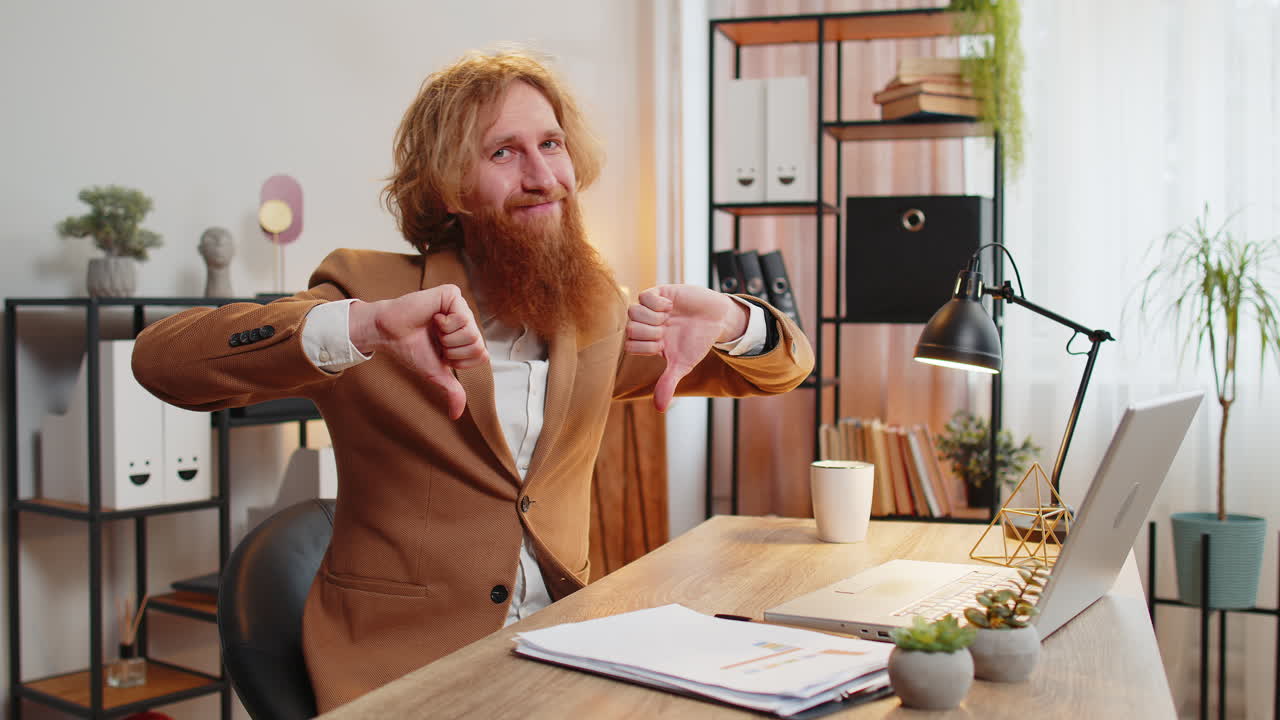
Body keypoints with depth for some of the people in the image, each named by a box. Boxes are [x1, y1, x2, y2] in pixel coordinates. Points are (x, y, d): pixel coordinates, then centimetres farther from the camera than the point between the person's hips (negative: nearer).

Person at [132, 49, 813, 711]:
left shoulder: (598, 315, 7)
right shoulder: (369, 285, -5)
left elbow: (787, 365, 11)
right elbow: (161, 357, -17)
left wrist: (725, 320, -13)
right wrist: (365, 325, -31)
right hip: (398, 668, -4)